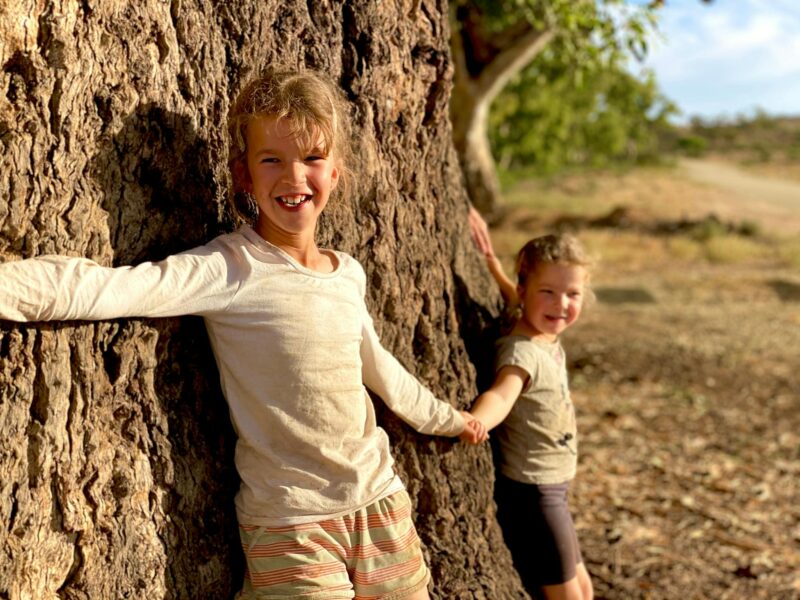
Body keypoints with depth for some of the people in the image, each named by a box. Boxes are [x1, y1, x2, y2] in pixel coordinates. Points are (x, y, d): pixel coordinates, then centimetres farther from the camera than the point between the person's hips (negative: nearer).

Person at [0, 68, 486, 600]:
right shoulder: (231, 271, -13)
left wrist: (445, 417, 36)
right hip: (290, 526, -5)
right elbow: (102, 289, -28)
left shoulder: (349, 273, 5)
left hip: (380, 502, 5)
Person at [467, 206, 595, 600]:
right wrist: (472, 423, -62)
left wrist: (491, 262, 6)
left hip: (550, 490, 9)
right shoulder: (522, 351, -23)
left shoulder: (548, 338, 3)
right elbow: (501, 394, -41)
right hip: (531, 493, -9)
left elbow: (512, 302, 19)